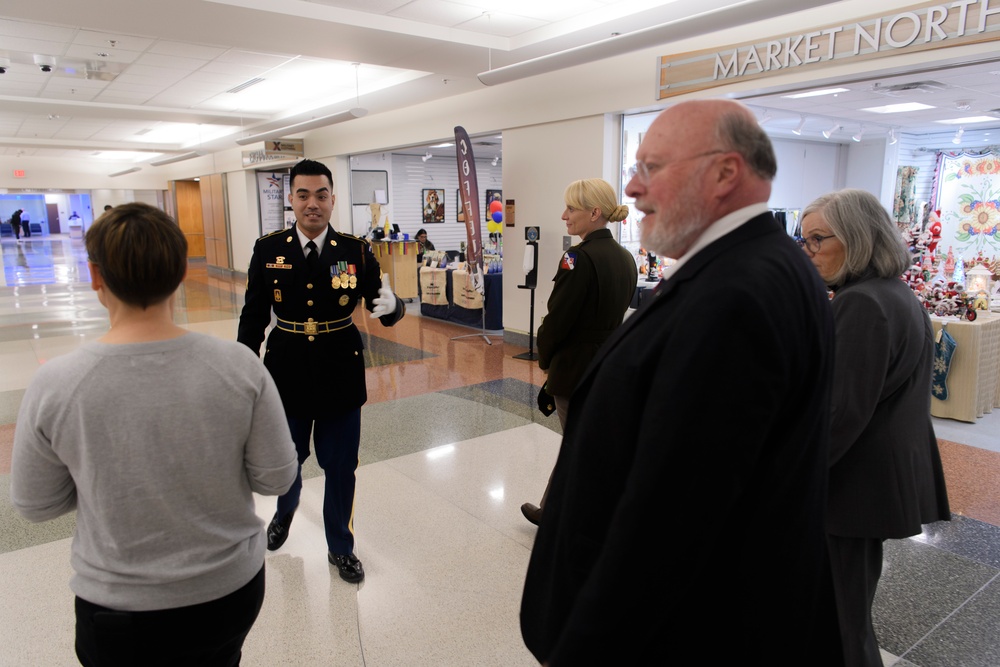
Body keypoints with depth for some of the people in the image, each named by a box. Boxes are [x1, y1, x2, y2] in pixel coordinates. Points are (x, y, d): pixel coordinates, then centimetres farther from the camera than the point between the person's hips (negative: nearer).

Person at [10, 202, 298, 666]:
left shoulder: (54, 385, -21)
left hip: (122, 609, 0)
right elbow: (276, 478, -12)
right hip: (232, 592, 1)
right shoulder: (240, 366, -21)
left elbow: (35, 505, -6)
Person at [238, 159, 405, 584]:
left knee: (341, 468, 10)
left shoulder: (355, 251, -6)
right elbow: (253, 317, 1)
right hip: (286, 372, 1)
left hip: (340, 374, -1)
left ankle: (340, 547, 34)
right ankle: (285, 512, 55)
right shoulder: (268, 250, -4)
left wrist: (391, 306, -31)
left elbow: (383, 311, -7)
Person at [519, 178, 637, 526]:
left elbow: (557, 318, -18)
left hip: (576, 367, -9)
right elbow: (618, 311, 10)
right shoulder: (626, 258, 6)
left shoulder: (579, 258, -20)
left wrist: (544, 358, 0)